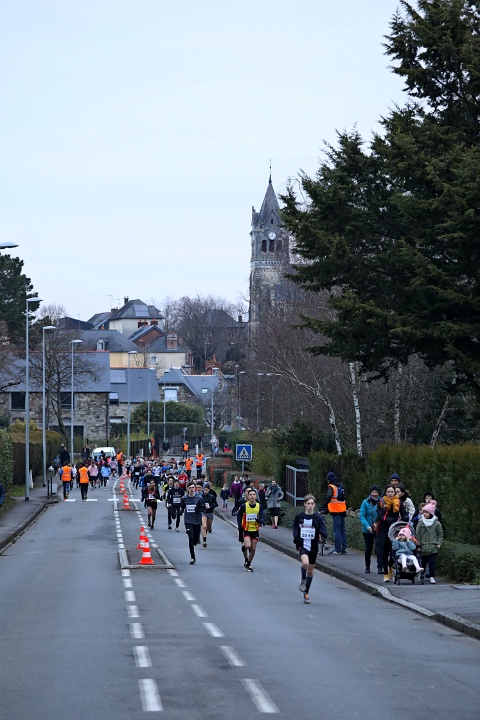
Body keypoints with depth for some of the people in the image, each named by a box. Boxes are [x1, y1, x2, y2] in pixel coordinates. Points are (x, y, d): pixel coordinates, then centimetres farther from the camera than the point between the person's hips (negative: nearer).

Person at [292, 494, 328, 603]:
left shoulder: (318, 517, -3)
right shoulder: (299, 516, -1)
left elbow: (324, 534, -6)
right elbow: (295, 529, 12)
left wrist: (319, 530, -28)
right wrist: (296, 538, -7)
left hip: (313, 546, 1)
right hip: (302, 545, -1)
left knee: (310, 571, 9)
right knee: (305, 563, -29)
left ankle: (306, 592, 27)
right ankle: (303, 579, 1)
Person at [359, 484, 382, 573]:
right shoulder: (365, 502, -3)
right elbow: (362, 516, -7)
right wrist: (367, 526, -20)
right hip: (368, 530, 1)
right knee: (368, 548, 13)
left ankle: (380, 567, -12)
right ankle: (367, 566, 30)